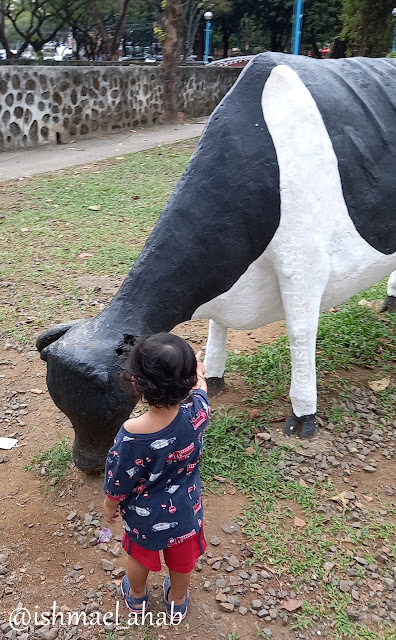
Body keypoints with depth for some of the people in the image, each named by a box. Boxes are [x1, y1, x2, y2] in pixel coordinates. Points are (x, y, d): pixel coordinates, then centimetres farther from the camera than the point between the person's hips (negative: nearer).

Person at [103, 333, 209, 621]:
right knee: (182, 558, 30)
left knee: (139, 555, 30)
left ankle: (136, 596, 58)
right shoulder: (196, 413, -31)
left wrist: (110, 505, 2)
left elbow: (119, 483, -20)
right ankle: (177, 601, 57)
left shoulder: (130, 435, -38)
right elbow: (199, 390, -5)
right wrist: (197, 373, 18)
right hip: (185, 509, 2)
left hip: (143, 514, -2)